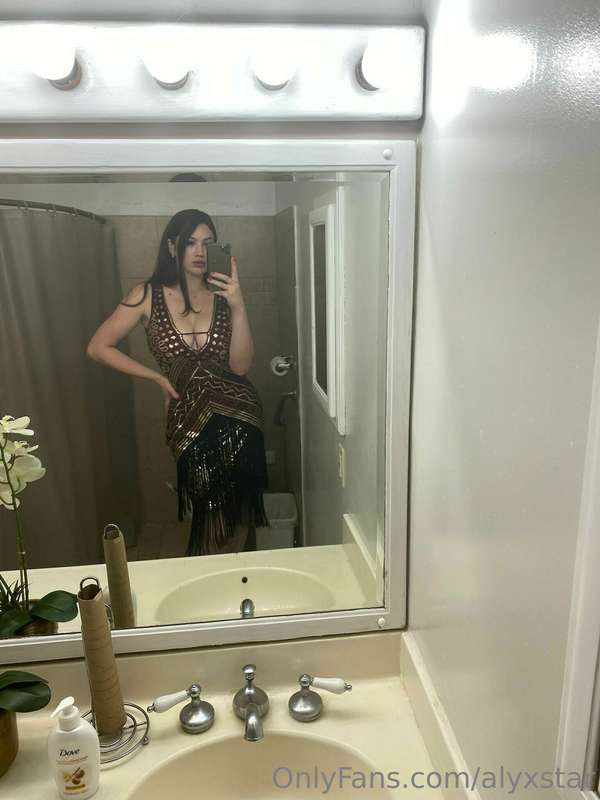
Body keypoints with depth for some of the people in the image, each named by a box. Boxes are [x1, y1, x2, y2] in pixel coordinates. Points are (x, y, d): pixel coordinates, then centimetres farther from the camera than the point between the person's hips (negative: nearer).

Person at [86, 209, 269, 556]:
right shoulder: (149, 296, 1)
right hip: (189, 420, -1)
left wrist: (239, 307, -16)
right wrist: (159, 376, 1)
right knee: (221, 530, -4)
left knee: (236, 522, -2)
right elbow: (99, 348, 4)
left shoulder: (223, 297, 3)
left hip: (238, 415, 1)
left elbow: (240, 365, -5)